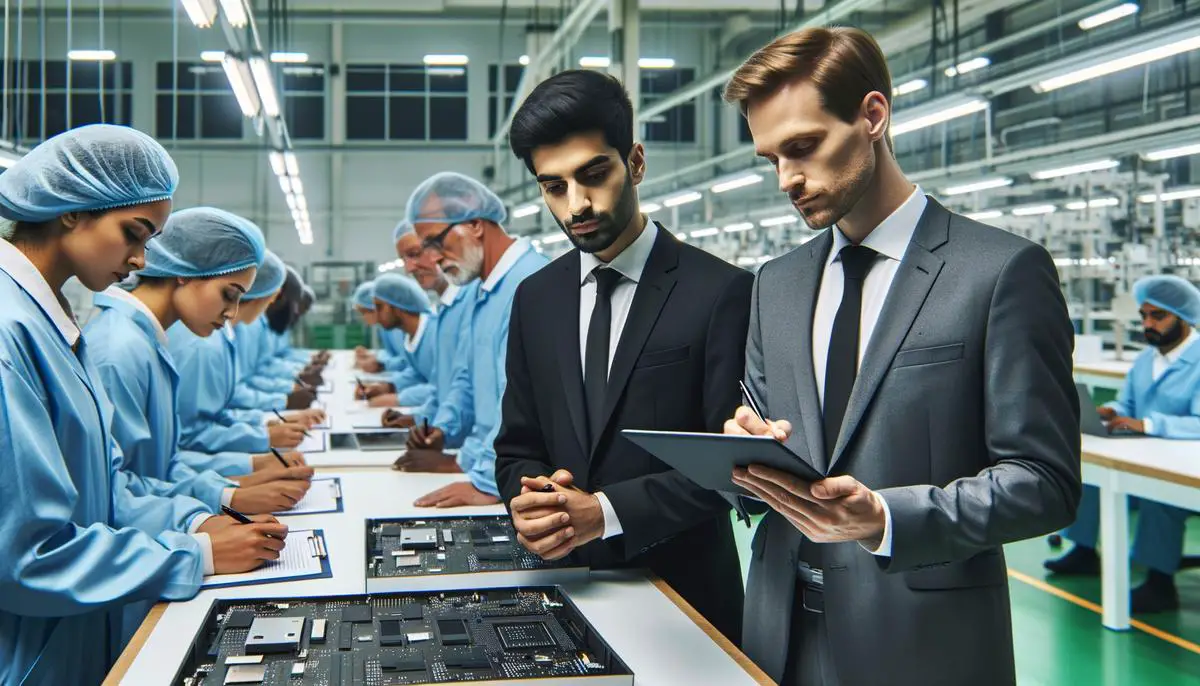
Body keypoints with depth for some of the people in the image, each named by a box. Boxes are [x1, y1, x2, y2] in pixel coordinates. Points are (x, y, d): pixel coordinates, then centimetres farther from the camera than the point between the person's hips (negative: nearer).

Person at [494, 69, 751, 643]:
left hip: (683, 593, -4)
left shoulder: (721, 292, -12)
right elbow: (517, 449, 9)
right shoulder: (535, 299, 5)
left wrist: (603, 511, -22)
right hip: (566, 584, 4)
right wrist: (529, 499, -13)